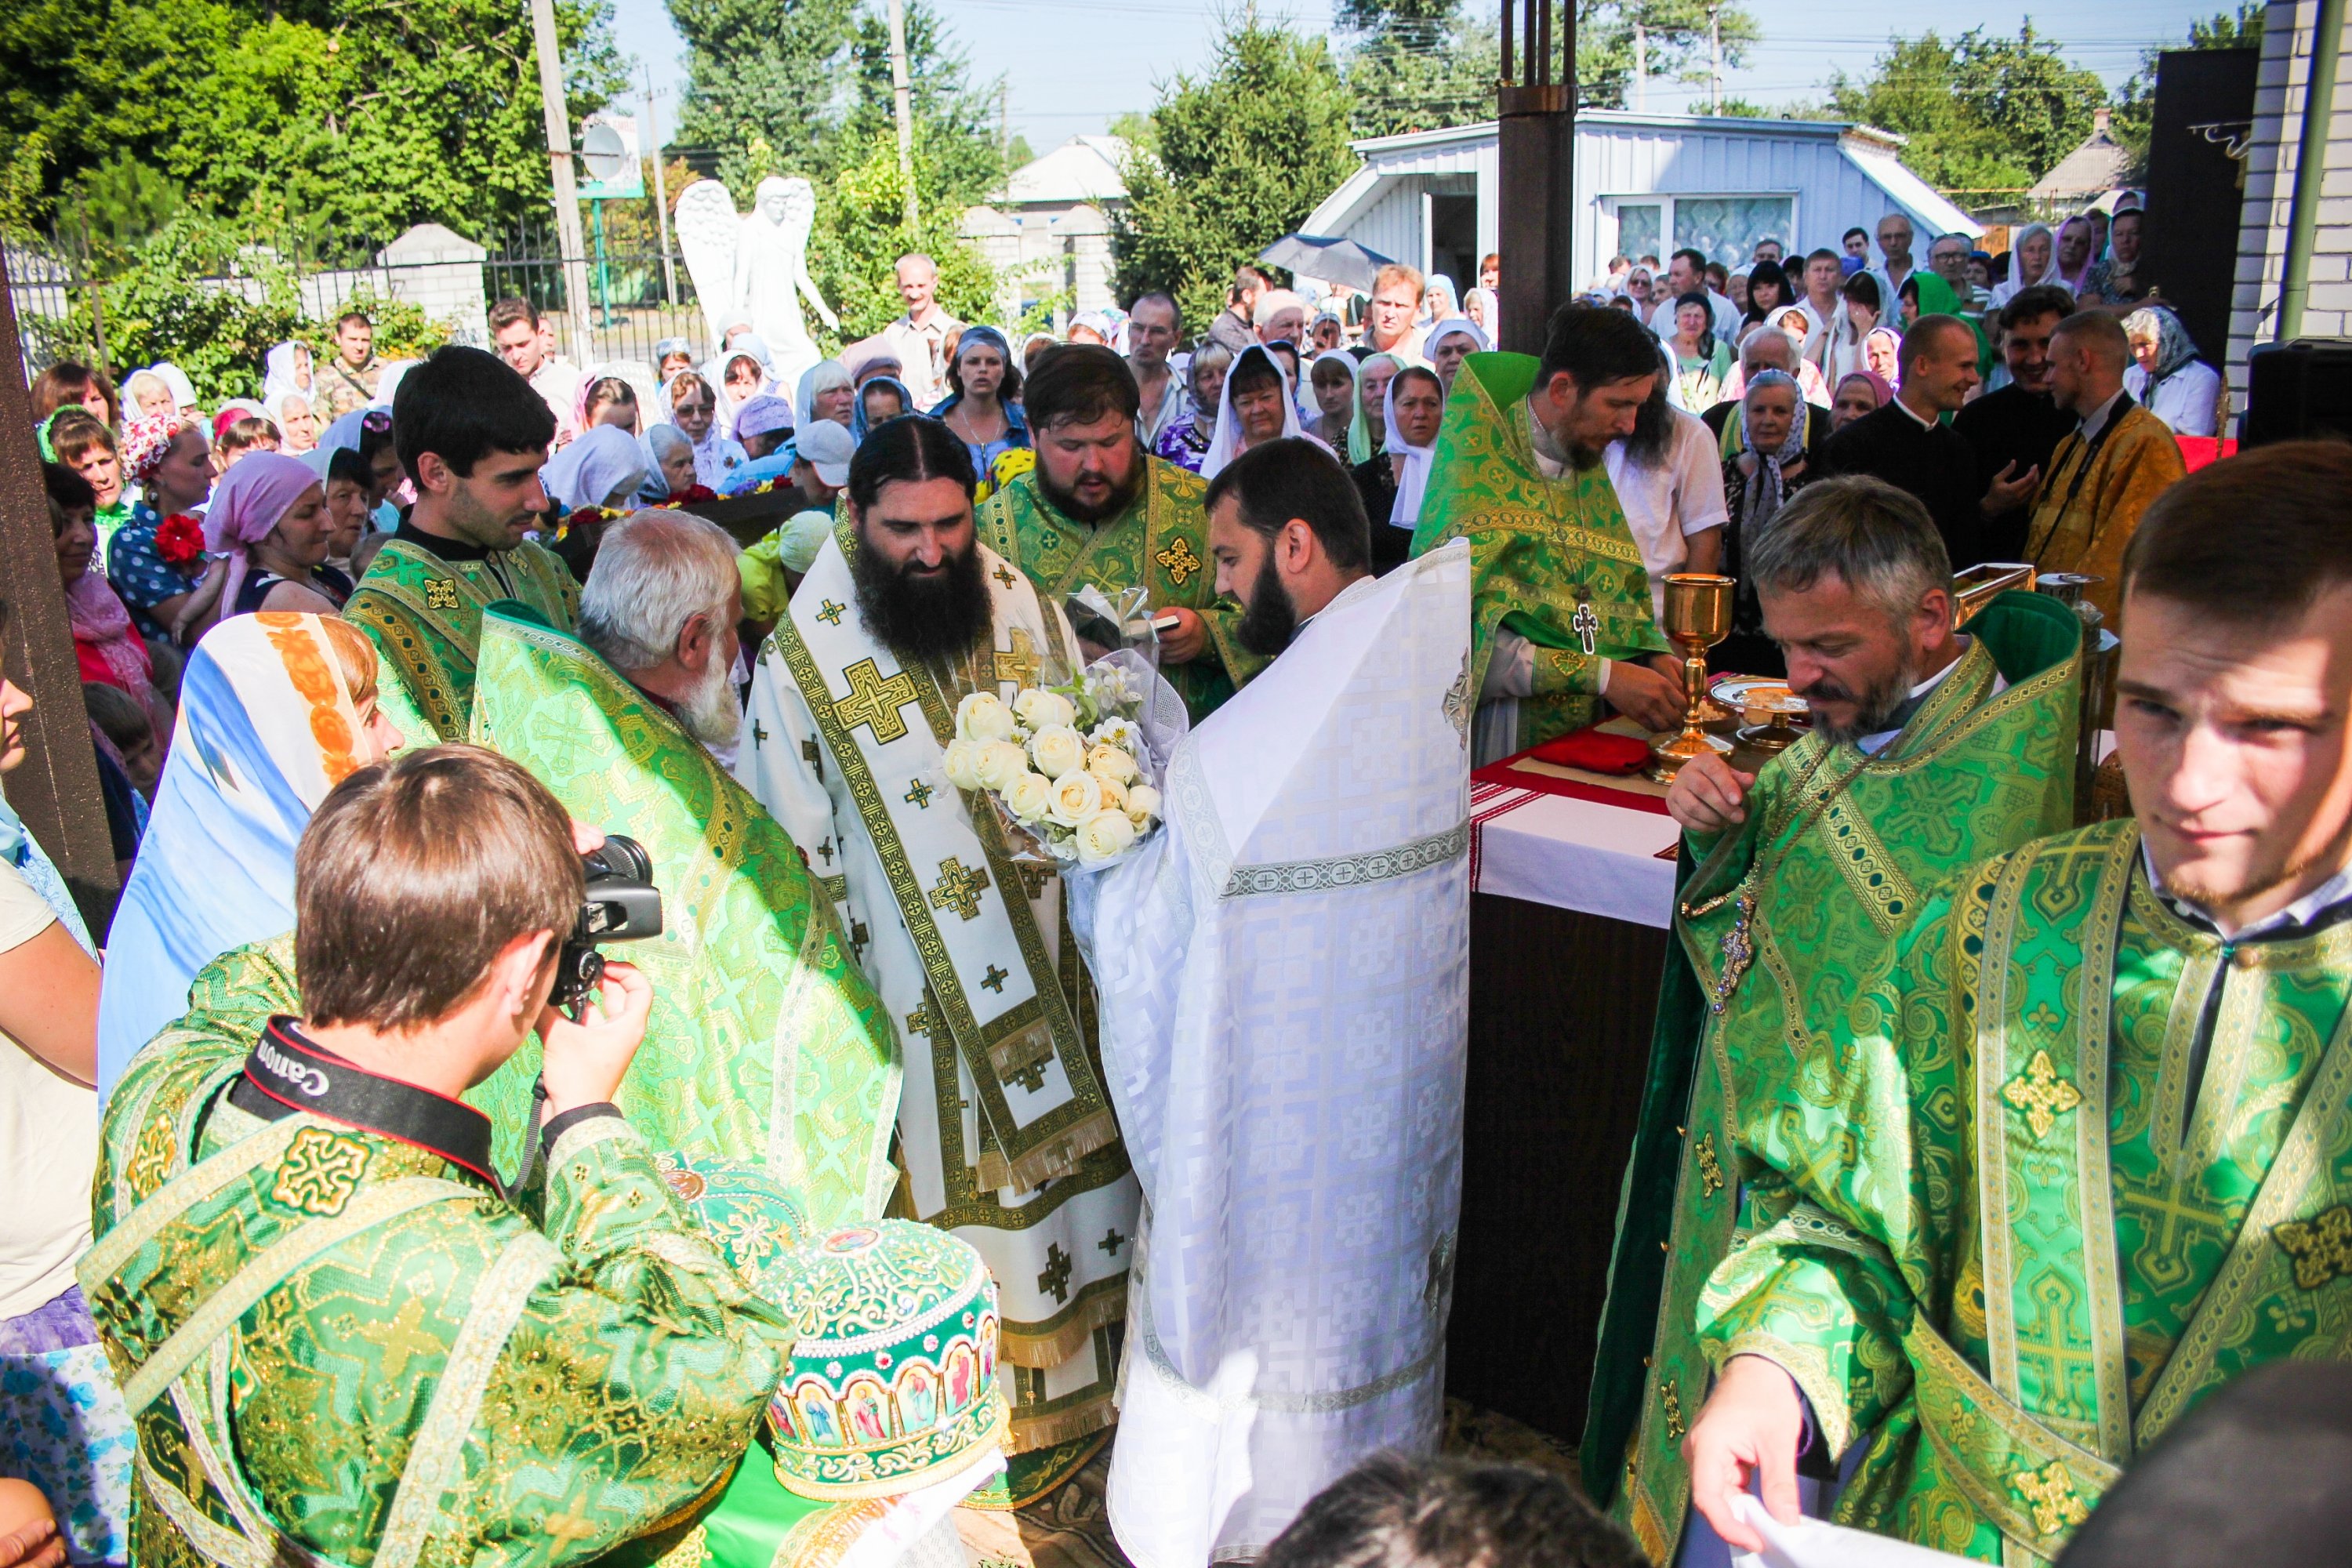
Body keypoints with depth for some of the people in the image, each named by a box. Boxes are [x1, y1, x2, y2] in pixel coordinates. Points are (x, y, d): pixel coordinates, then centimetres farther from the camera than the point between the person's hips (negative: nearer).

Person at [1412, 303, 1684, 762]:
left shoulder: (1591, 469, 16)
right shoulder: (1480, 467, -8)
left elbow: (1628, 595, 22)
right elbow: (1459, 635, -17)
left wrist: (1655, 657, 0)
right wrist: (1600, 675, -20)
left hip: (1594, 725, 7)